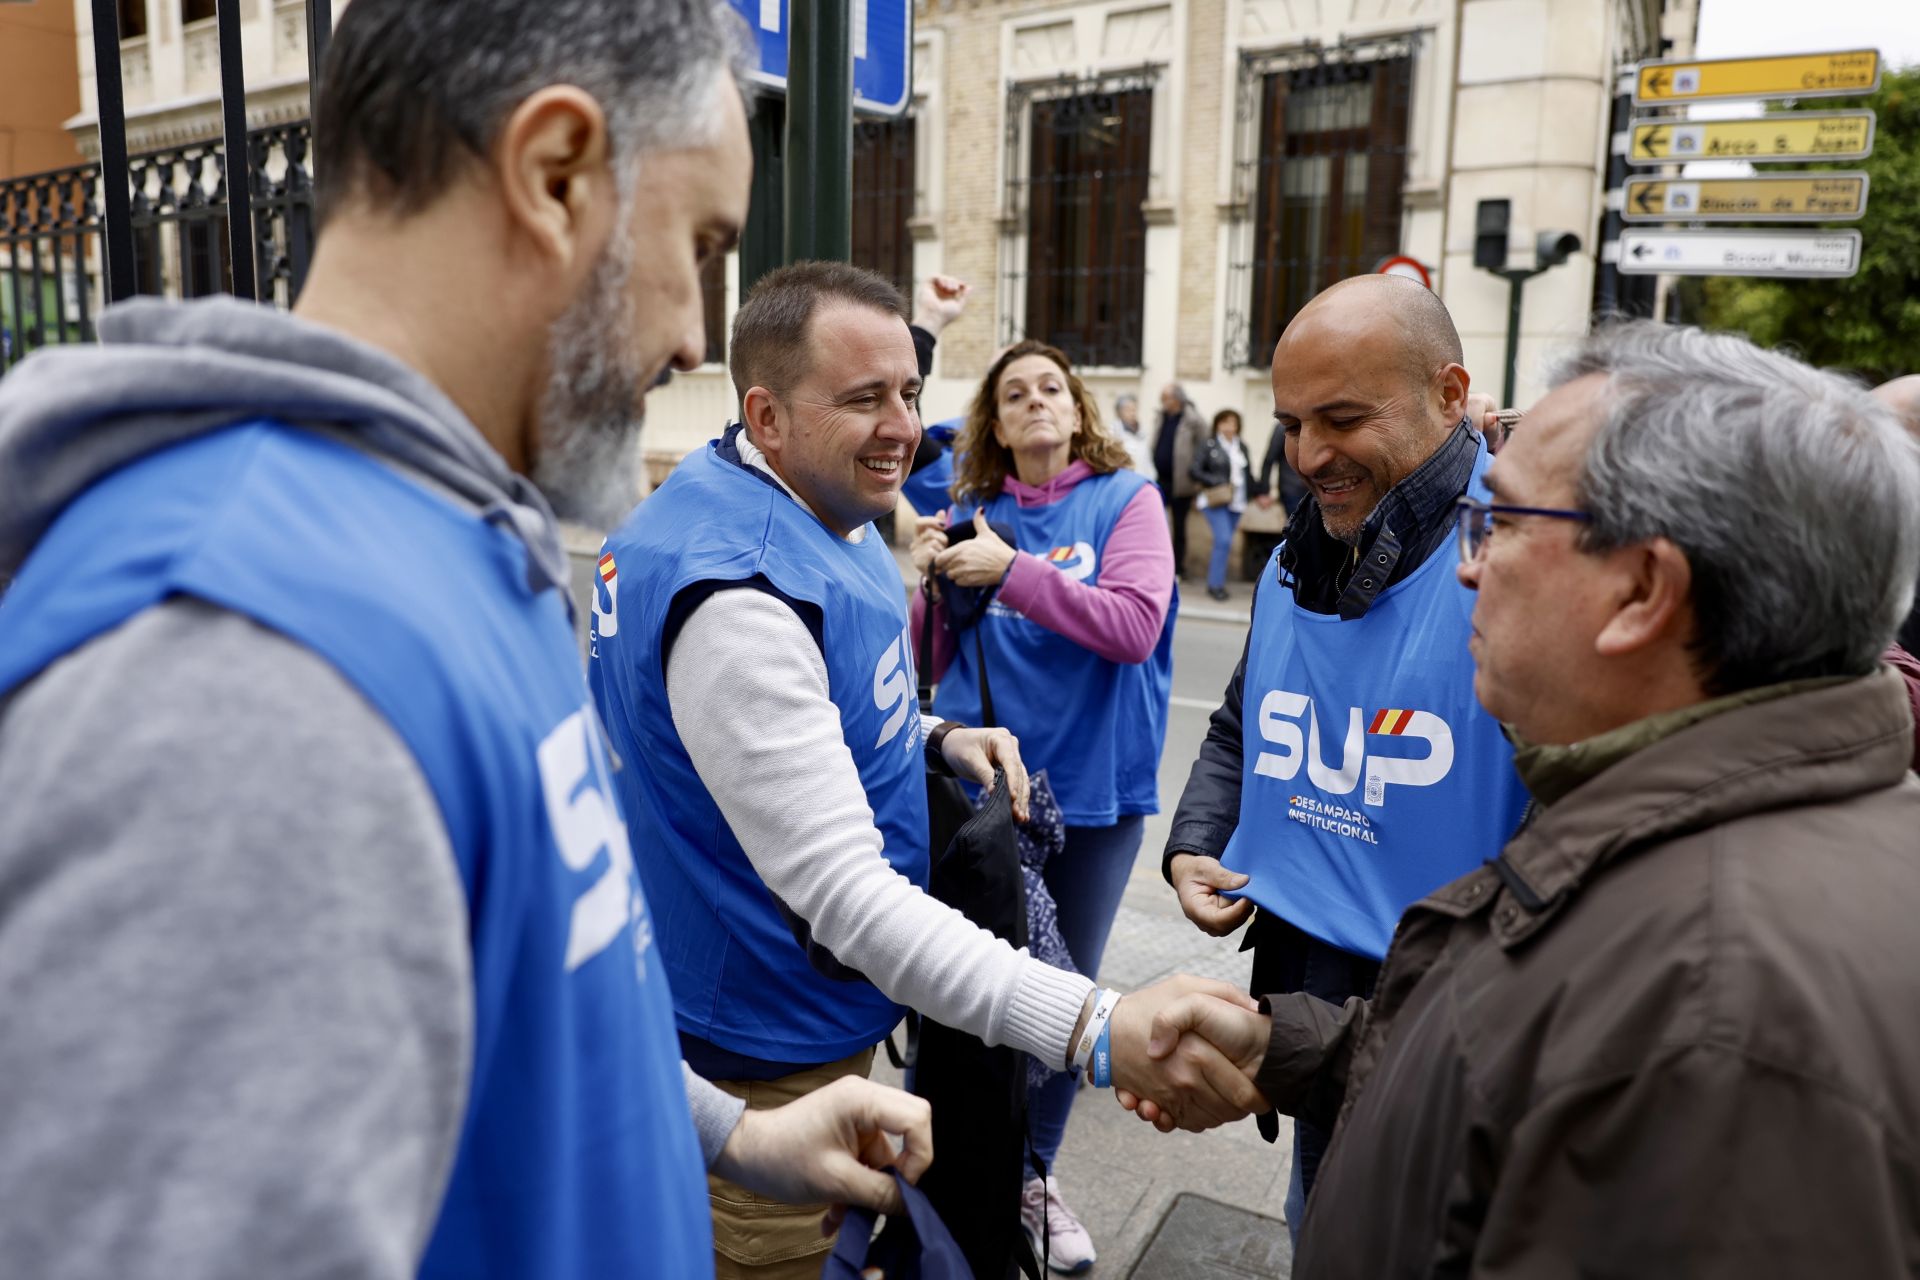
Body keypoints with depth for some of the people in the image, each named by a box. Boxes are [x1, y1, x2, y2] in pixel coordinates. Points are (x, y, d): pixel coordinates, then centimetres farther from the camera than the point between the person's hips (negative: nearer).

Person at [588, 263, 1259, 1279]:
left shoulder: (822, 511, 1)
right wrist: (1095, 1027, -43)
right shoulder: (735, 594, -31)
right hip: (767, 1052, -9)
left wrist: (930, 736, -3)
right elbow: (843, 892, -36)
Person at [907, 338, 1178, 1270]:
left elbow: (1134, 627, -19)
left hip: (1092, 792, -1)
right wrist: (933, 583, -14)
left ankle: (1032, 1174, 34)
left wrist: (1013, 572, -23)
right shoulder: (970, 512, 2)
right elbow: (938, 663, 4)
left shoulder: (1125, 499, -5)